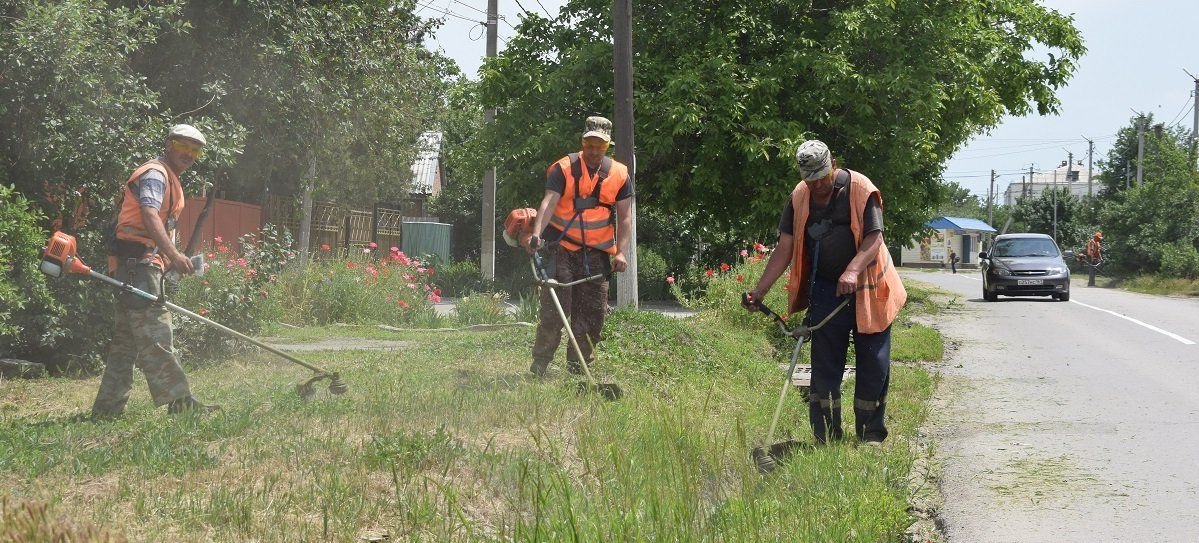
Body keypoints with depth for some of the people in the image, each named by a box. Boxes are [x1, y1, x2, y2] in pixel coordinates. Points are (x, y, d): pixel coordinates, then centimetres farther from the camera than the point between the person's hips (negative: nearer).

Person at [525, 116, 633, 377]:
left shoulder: (619, 174, 4)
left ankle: (578, 369, 14)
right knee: (554, 312, -9)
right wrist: (537, 233, -35)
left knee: (593, 316, 4)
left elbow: (625, 216, 5)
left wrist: (620, 252, -7)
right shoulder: (563, 169, -6)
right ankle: (538, 369, -2)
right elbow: (548, 202, -18)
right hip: (561, 249, -3)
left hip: (597, 254, 4)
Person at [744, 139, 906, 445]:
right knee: (825, 368, 3)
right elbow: (785, 250, 3)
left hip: (866, 290, -3)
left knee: (873, 364, 1)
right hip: (824, 291, 3)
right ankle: (826, 440, 8)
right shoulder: (799, 197, 2)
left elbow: (874, 238, -17)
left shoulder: (861, 190, -10)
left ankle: (871, 435, 12)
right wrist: (760, 290, -5)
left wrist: (853, 271, -34)